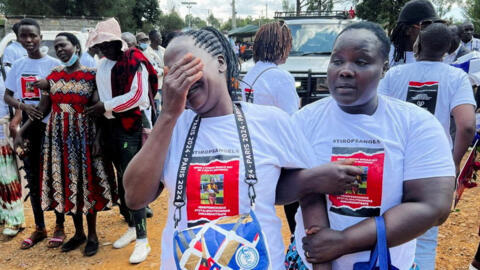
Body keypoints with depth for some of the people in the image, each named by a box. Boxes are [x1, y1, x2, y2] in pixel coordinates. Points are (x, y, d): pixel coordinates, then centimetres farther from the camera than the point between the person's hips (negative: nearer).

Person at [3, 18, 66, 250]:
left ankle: (59, 226, 17)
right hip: (28, 128, 5)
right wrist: (23, 106, -9)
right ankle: (39, 227, 25)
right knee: (32, 178, 11)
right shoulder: (18, 65, 7)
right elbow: (7, 96, 10)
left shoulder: (53, 64, -6)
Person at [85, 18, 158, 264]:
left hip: (133, 127, -8)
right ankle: (131, 227, 28)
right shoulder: (102, 66, 11)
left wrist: (106, 106, -15)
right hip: (112, 128, 8)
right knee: (122, 179, 13)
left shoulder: (134, 61, -12)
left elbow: (137, 96, -19)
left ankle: (142, 240, 0)